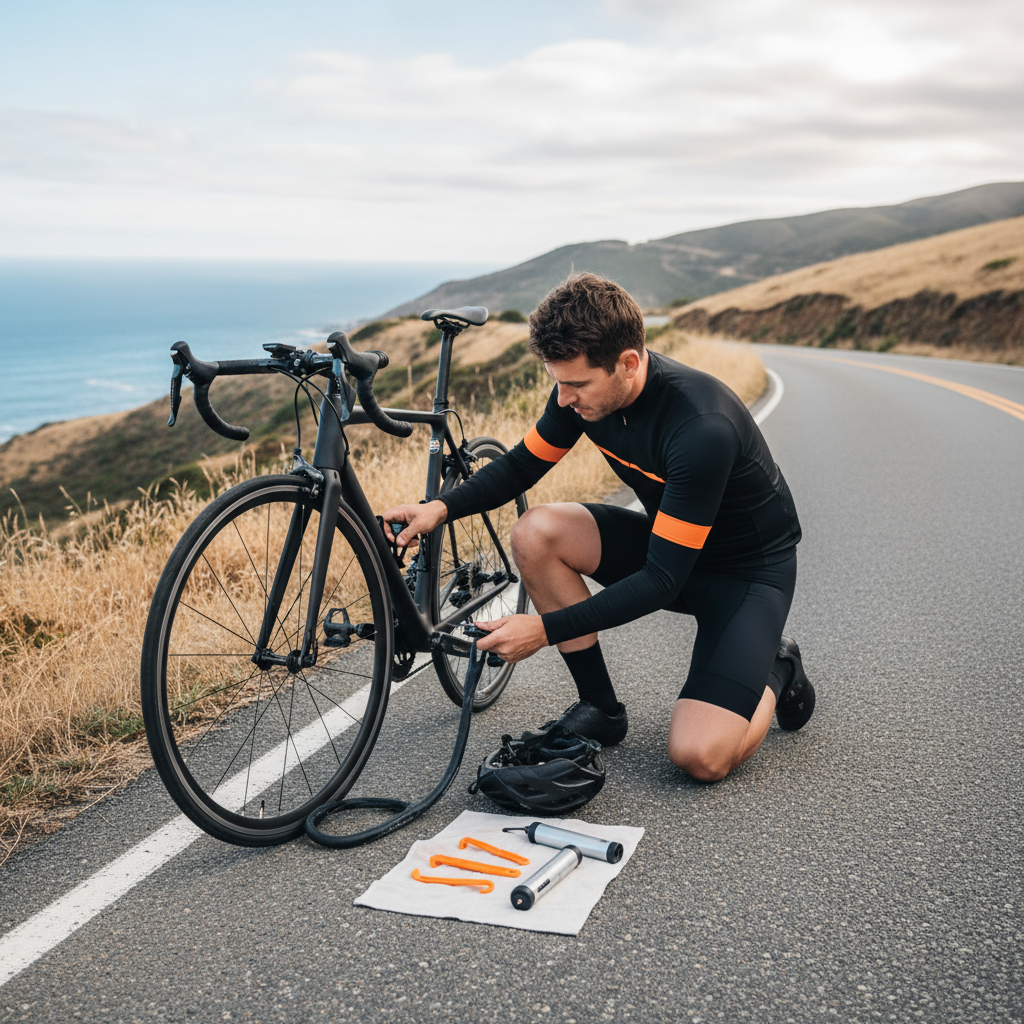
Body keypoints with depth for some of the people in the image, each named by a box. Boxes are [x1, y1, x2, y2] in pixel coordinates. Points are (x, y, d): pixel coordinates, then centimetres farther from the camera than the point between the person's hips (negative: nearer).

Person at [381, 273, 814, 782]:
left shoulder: (704, 428, -35)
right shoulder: (584, 387, -14)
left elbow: (663, 580, -32)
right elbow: (522, 464, 3)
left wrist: (546, 629, -33)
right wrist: (440, 507, -14)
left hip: (751, 567, -6)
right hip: (664, 541, 7)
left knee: (700, 756, -24)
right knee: (536, 532, -19)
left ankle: (775, 669, 10)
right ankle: (600, 708, -3)